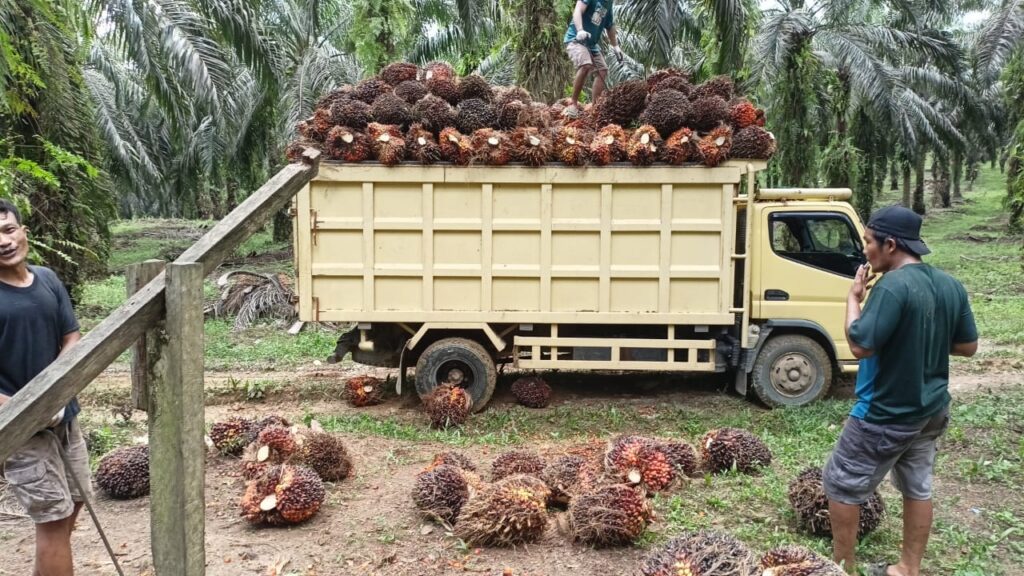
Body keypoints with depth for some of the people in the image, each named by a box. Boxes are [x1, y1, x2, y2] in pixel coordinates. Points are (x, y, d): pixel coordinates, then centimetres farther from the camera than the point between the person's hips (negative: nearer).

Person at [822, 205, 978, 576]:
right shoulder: (951, 286, 1)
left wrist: (853, 298, -15)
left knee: (842, 485, 8)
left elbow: (860, 345, -26)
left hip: (887, 415, -8)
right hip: (932, 409, 8)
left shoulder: (893, 286, -25)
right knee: (917, 488, 19)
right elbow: (968, 346, 7)